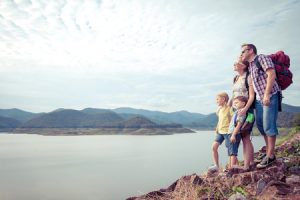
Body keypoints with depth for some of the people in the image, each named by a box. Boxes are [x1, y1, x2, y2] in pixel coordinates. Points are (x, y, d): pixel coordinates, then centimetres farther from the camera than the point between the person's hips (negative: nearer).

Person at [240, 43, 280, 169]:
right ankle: (268, 151, 22)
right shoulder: (249, 66, 17)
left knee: (268, 125, -6)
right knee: (261, 125, 10)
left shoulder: (262, 58, -5)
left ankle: (271, 155, 3)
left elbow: (271, 75, -16)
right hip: (259, 99, 8)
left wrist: (267, 95, -22)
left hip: (270, 97, -8)